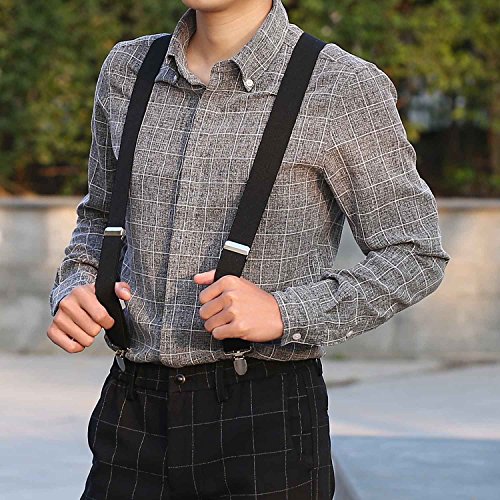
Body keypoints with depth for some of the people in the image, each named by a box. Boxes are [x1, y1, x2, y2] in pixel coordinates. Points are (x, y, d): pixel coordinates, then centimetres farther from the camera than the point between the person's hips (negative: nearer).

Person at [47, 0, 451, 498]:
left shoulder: (344, 88, -7)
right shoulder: (126, 70, 8)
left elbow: (416, 256, -4)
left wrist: (285, 312, -18)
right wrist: (74, 290, 0)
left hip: (265, 420, -4)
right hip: (133, 415, 4)